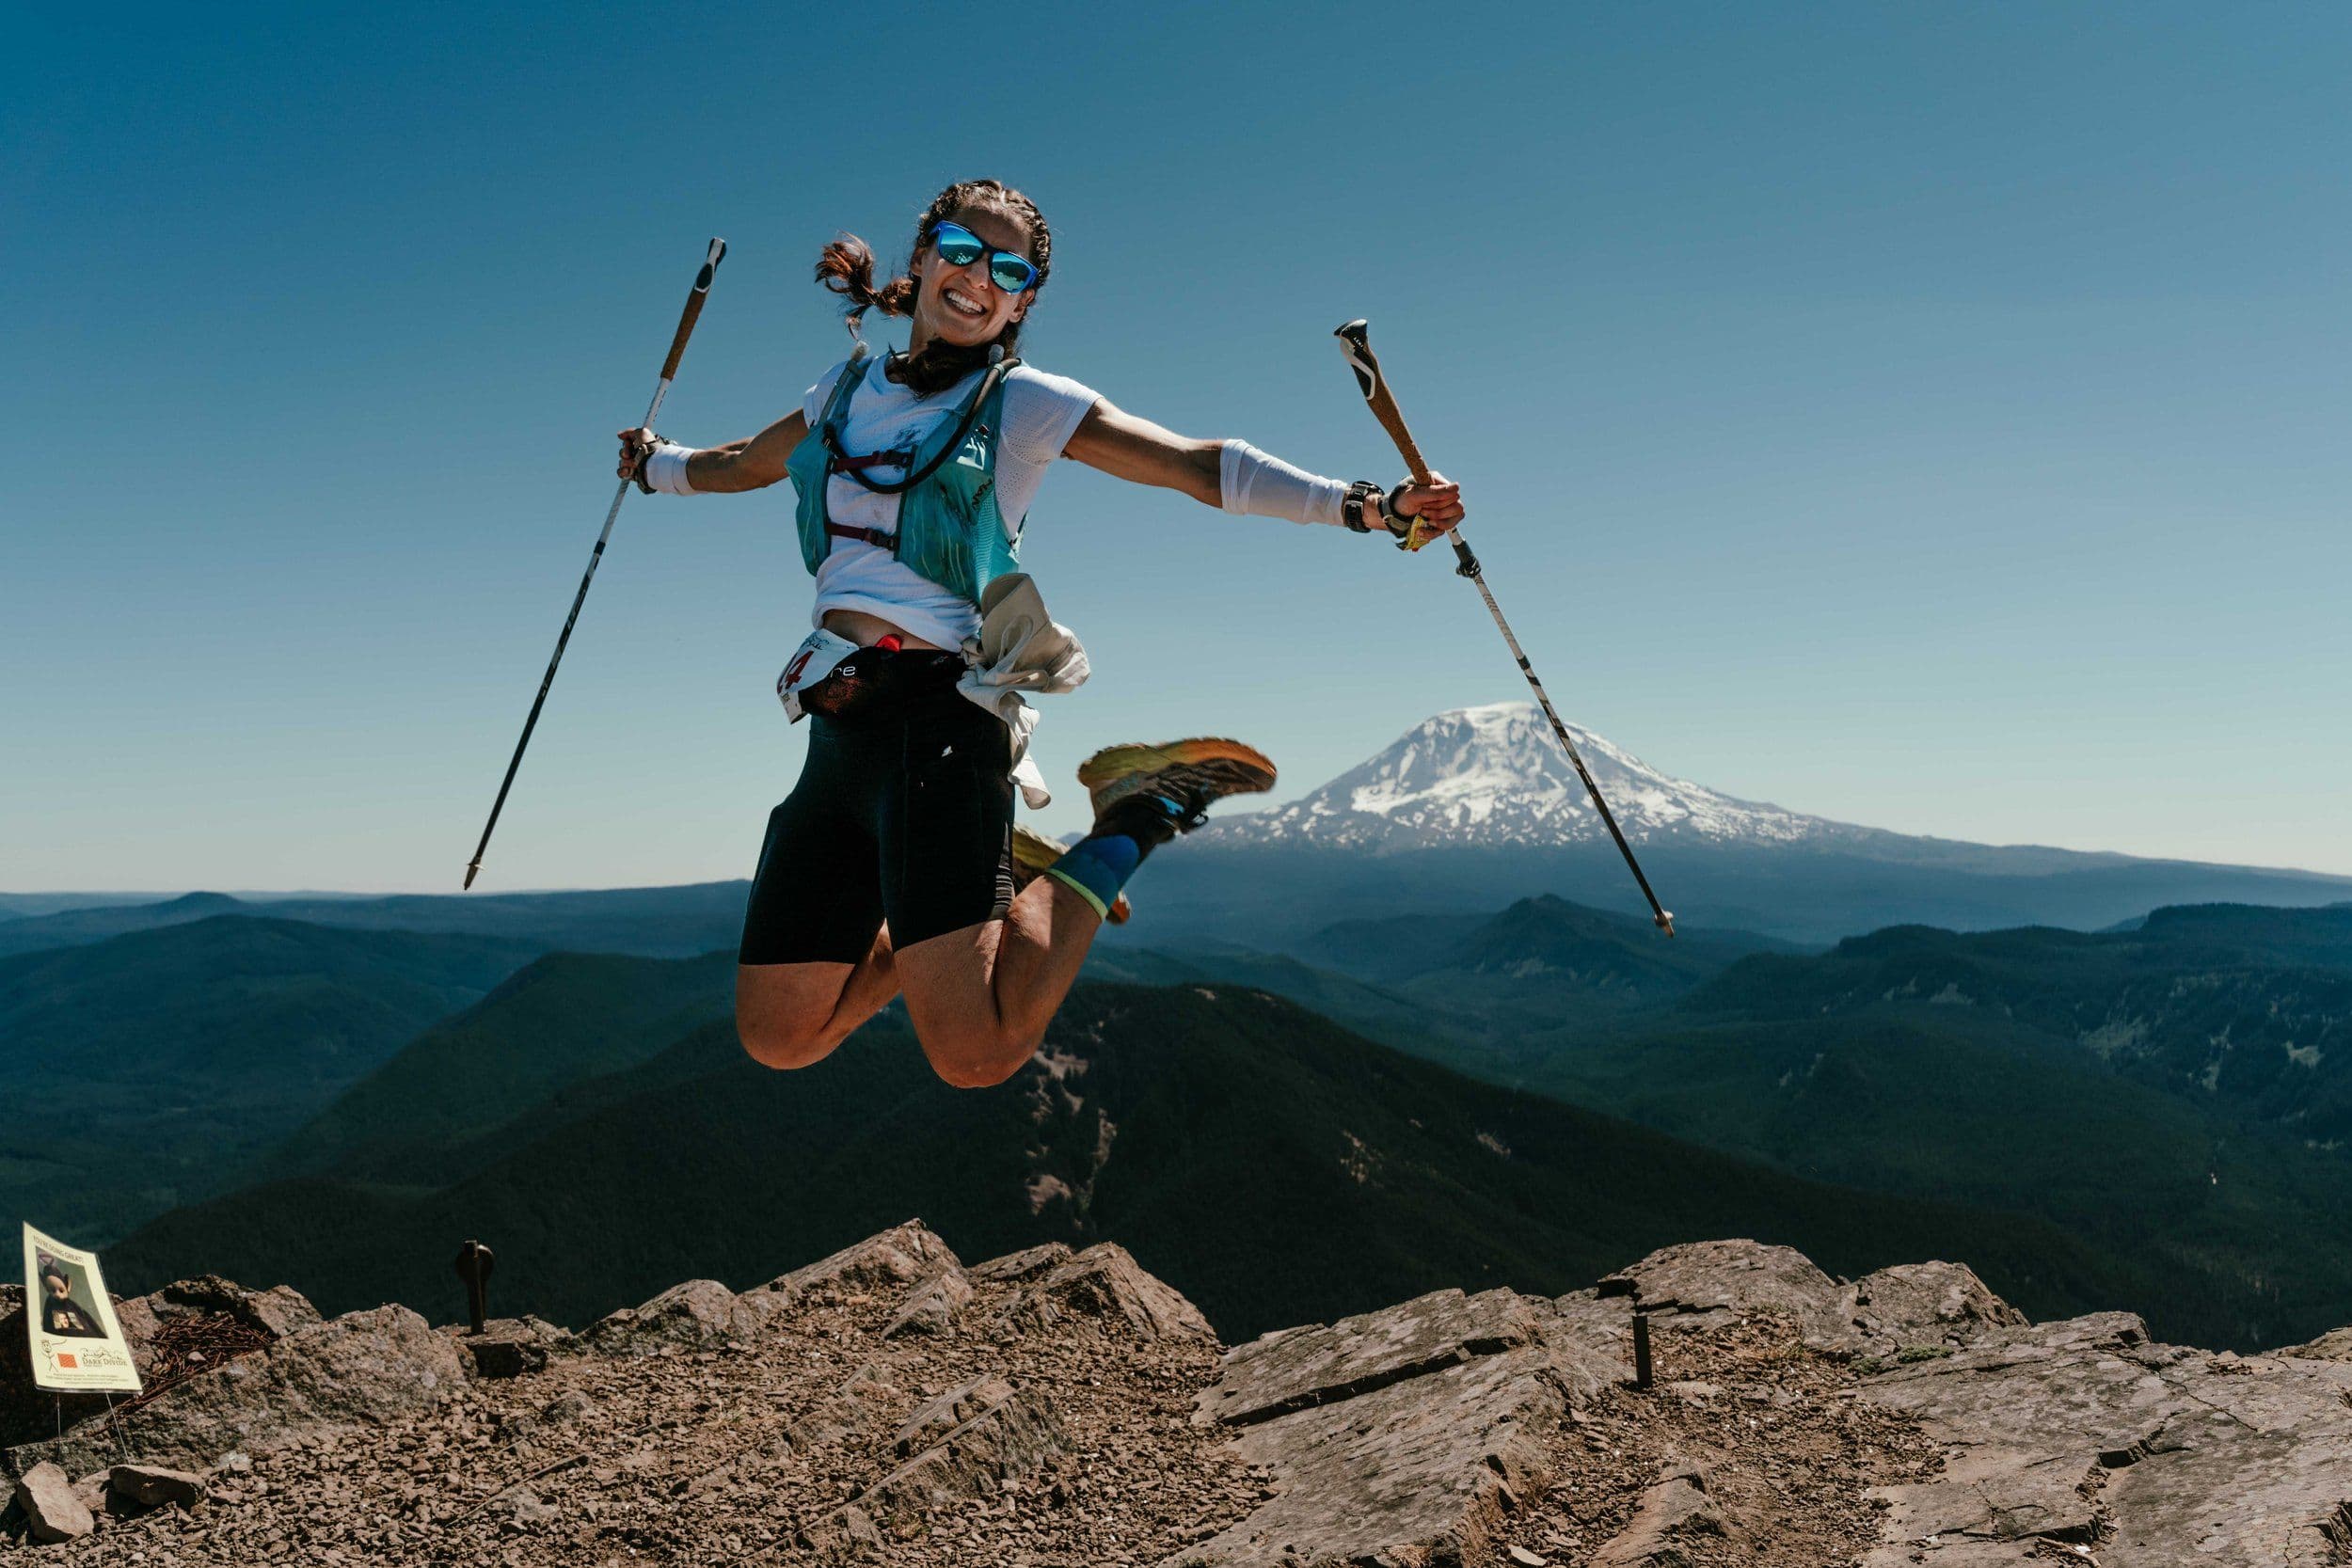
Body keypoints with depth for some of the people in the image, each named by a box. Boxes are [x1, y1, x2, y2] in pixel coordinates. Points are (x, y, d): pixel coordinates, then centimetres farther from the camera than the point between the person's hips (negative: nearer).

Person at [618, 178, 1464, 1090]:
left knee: (975, 1055, -17)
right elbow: (738, 465, 39)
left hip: (936, 715, -5)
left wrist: (1365, 503, -12)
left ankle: (1127, 829, 4)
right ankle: (952, 905, 26)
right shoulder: (847, 393, 18)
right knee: (779, 1038, 6)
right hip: (838, 729, 6)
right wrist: (656, 467, 55)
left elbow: (1196, 466, -3)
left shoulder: (1024, 403, 4)